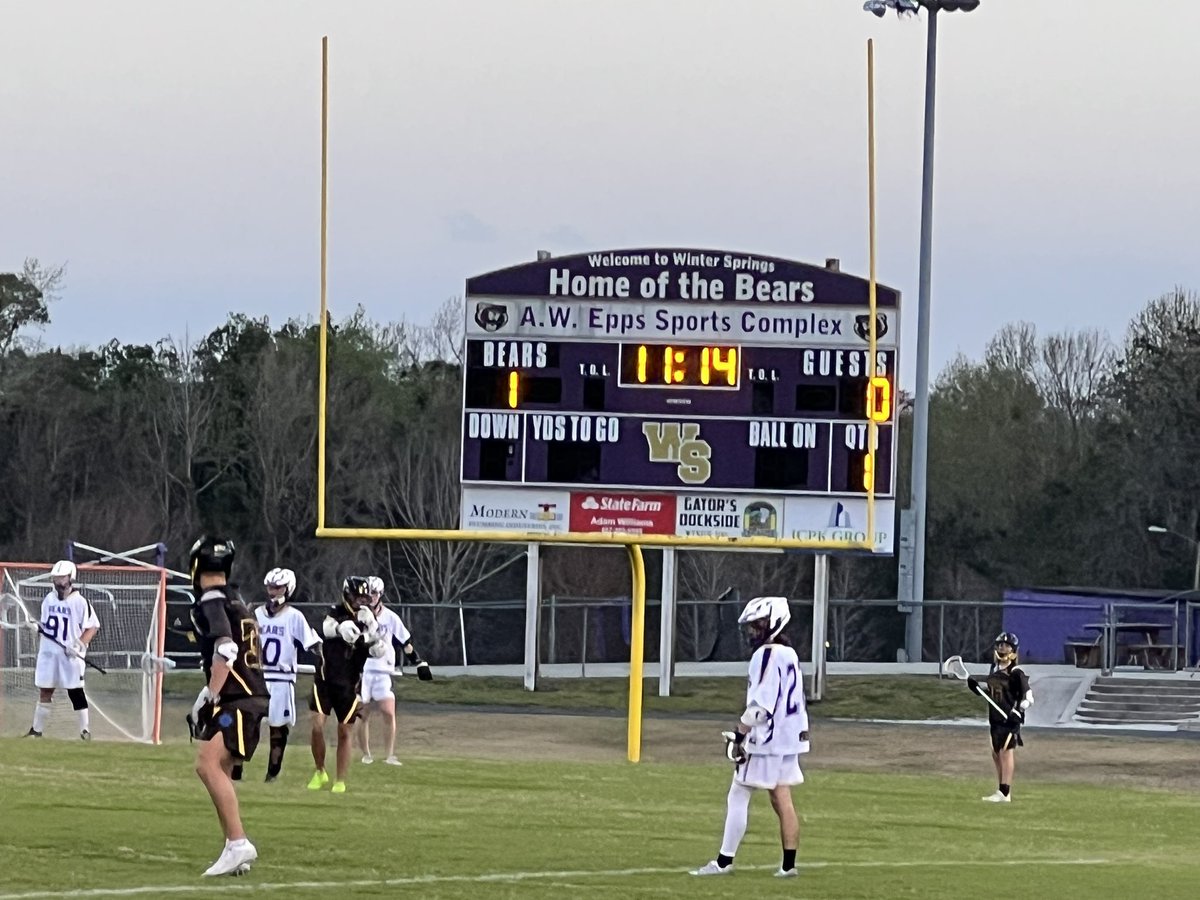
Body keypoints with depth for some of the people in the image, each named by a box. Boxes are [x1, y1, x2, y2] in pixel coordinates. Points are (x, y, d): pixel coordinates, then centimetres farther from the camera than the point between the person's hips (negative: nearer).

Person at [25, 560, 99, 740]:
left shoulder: (80, 602, -9)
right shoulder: (49, 599, 9)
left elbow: (93, 626, -7)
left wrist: (80, 645, -18)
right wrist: (38, 627, -4)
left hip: (70, 655, -5)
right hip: (48, 651, 5)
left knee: (75, 691, -3)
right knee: (44, 691, 6)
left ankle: (85, 729, 5)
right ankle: (37, 729, 13)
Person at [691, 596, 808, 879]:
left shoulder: (767, 656, -14)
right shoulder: (789, 654, 13)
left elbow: (761, 702, -21)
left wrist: (739, 734, -18)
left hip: (765, 739, -9)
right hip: (788, 739, 9)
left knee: (738, 798, -2)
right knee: (782, 800, 9)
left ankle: (724, 862, -1)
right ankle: (788, 864, 7)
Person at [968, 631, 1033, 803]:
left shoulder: (1016, 673, -12)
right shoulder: (994, 668, 12)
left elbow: (1028, 698, -14)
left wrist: (1017, 711, -27)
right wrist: (977, 686, 11)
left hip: (1009, 719, -8)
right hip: (995, 718, 8)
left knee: (1006, 752, -10)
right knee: (996, 754, 12)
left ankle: (1004, 793, -11)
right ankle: (1003, 789, 23)